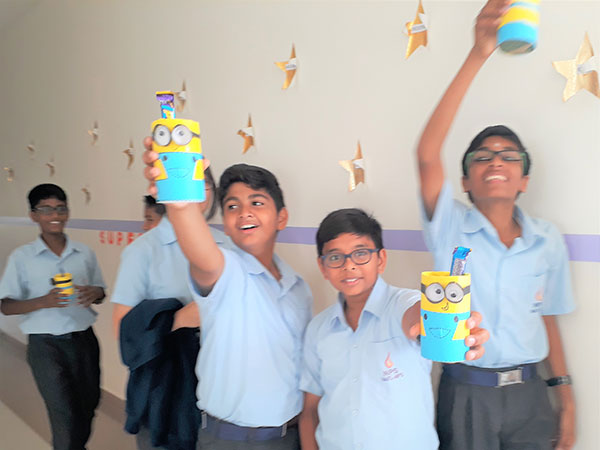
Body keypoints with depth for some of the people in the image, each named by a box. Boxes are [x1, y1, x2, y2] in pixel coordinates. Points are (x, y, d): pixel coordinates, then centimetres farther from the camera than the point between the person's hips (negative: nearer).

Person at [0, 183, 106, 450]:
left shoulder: (84, 253, 2)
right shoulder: (22, 257, -4)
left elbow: (100, 292, 10)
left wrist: (93, 293, -14)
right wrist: (43, 302, -20)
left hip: (83, 340, 3)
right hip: (45, 345, -3)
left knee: (88, 406, 16)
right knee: (65, 416, -5)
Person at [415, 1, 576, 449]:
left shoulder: (548, 240, 0)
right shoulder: (452, 227, -9)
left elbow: (547, 320, 9)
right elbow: (427, 155, -24)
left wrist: (566, 395, 9)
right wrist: (478, 56, -29)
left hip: (529, 395, 3)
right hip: (466, 394, -2)